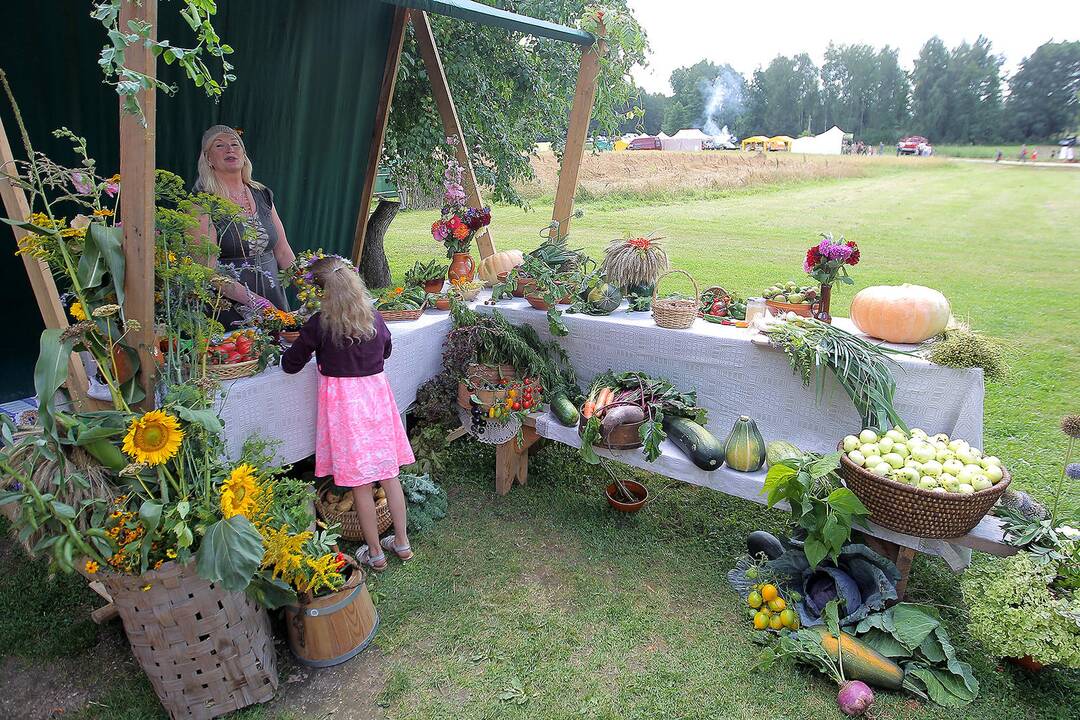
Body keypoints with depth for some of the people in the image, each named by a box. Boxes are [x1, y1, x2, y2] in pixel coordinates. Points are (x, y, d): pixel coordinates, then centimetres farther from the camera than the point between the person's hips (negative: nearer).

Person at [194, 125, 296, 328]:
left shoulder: (263, 195, 11)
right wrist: (254, 301, -23)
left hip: (275, 305, 5)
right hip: (227, 312, -5)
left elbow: (283, 252, 13)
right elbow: (207, 269, -15)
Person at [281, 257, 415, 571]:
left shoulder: (320, 324, -13)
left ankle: (375, 552, 19)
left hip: (343, 400, -4)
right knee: (388, 473, 14)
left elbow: (290, 364, -4)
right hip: (376, 392, 5)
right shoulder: (373, 316, 1)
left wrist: (289, 350, 16)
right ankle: (402, 542, 25)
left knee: (360, 482, 6)